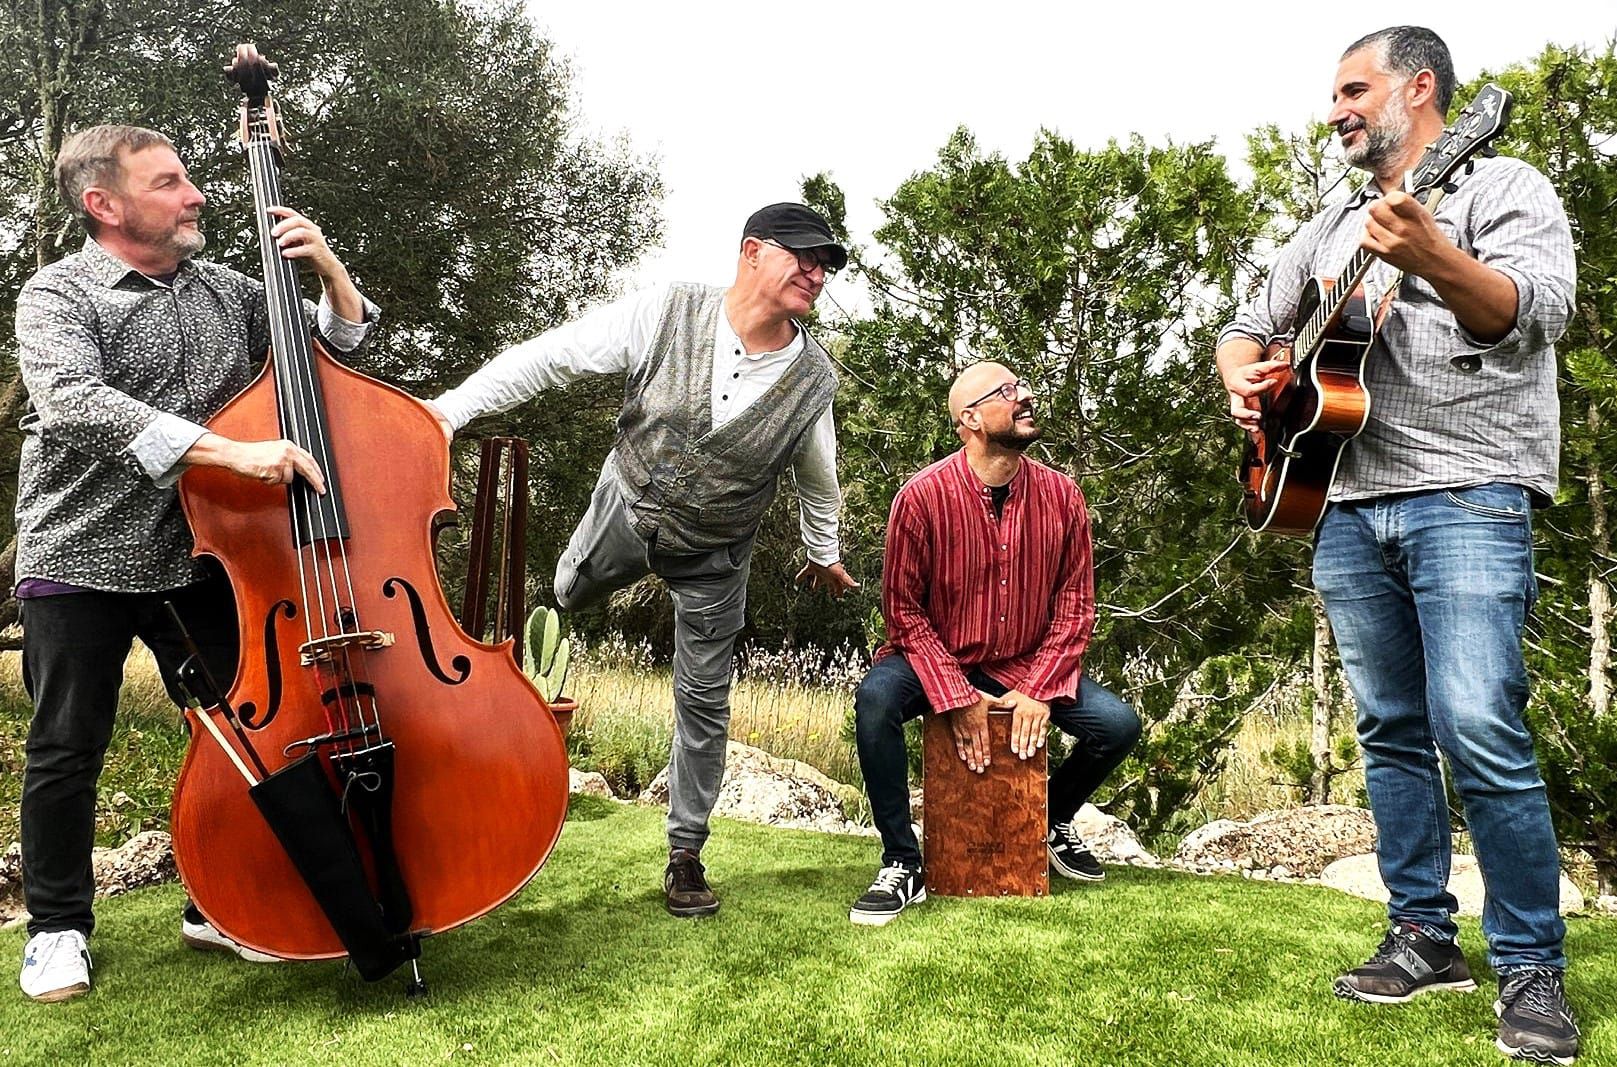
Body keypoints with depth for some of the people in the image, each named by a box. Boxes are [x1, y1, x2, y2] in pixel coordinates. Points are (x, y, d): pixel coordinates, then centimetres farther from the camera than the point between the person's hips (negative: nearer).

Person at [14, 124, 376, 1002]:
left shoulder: (224, 292, 7)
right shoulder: (58, 295, -6)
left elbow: (344, 343, 14)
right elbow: (73, 404, -26)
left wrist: (328, 269, -6)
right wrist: (228, 449, -37)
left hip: (201, 559, 4)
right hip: (81, 560, -3)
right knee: (66, 751, 6)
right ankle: (58, 927, 26)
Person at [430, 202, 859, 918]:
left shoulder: (813, 377, -15)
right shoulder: (668, 313, -20)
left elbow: (816, 477, 3)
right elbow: (552, 355, -17)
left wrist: (824, 553, 16)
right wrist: (455, 406, -21)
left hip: (713, 558, 0)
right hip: (626, 510, 0)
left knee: (703, 702, 4)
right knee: (567, 596, 24)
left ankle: (685, 854, 19)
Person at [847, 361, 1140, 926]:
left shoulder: (1060, 494, -6)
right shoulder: (923, 495, -17)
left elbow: (1075, 604, -2)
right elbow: (903, 609, -13)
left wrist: (1039, 691, -14)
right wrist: (957, 698, -20)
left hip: (1026, 667, 3)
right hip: (938, 663, -3)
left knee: (1120, 724, -15)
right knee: (875, 698, -33)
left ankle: (1054, 819, 18)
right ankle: (902, 866, -17)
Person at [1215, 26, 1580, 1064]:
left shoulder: (1502, 186, 2)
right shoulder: (1331, 229, 22)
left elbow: (1537, 314, -15)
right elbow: (1247, 326, 25)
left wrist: (1431, 256, -34)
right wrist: (1245, 374, 1)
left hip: (1468, 497, -6)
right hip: (1348, 507, 6)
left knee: (1479, 730, -15)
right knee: (1393, 732, 8)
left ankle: (1533, 968, 0)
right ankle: (1426, 937, 19)